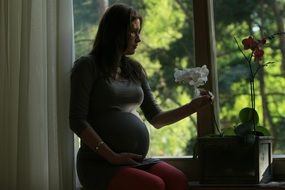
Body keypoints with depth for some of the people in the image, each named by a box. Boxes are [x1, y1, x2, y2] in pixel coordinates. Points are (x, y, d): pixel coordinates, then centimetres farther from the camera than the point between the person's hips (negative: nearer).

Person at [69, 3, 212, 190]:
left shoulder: (135, 70, 19)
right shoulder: (88, 66, 0)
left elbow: (156, 119, 20)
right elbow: (78, 121, -7)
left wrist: (192, 107, 5)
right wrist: (112, 157, -15)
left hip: (136, 161, 6)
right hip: (99, 164, -5)